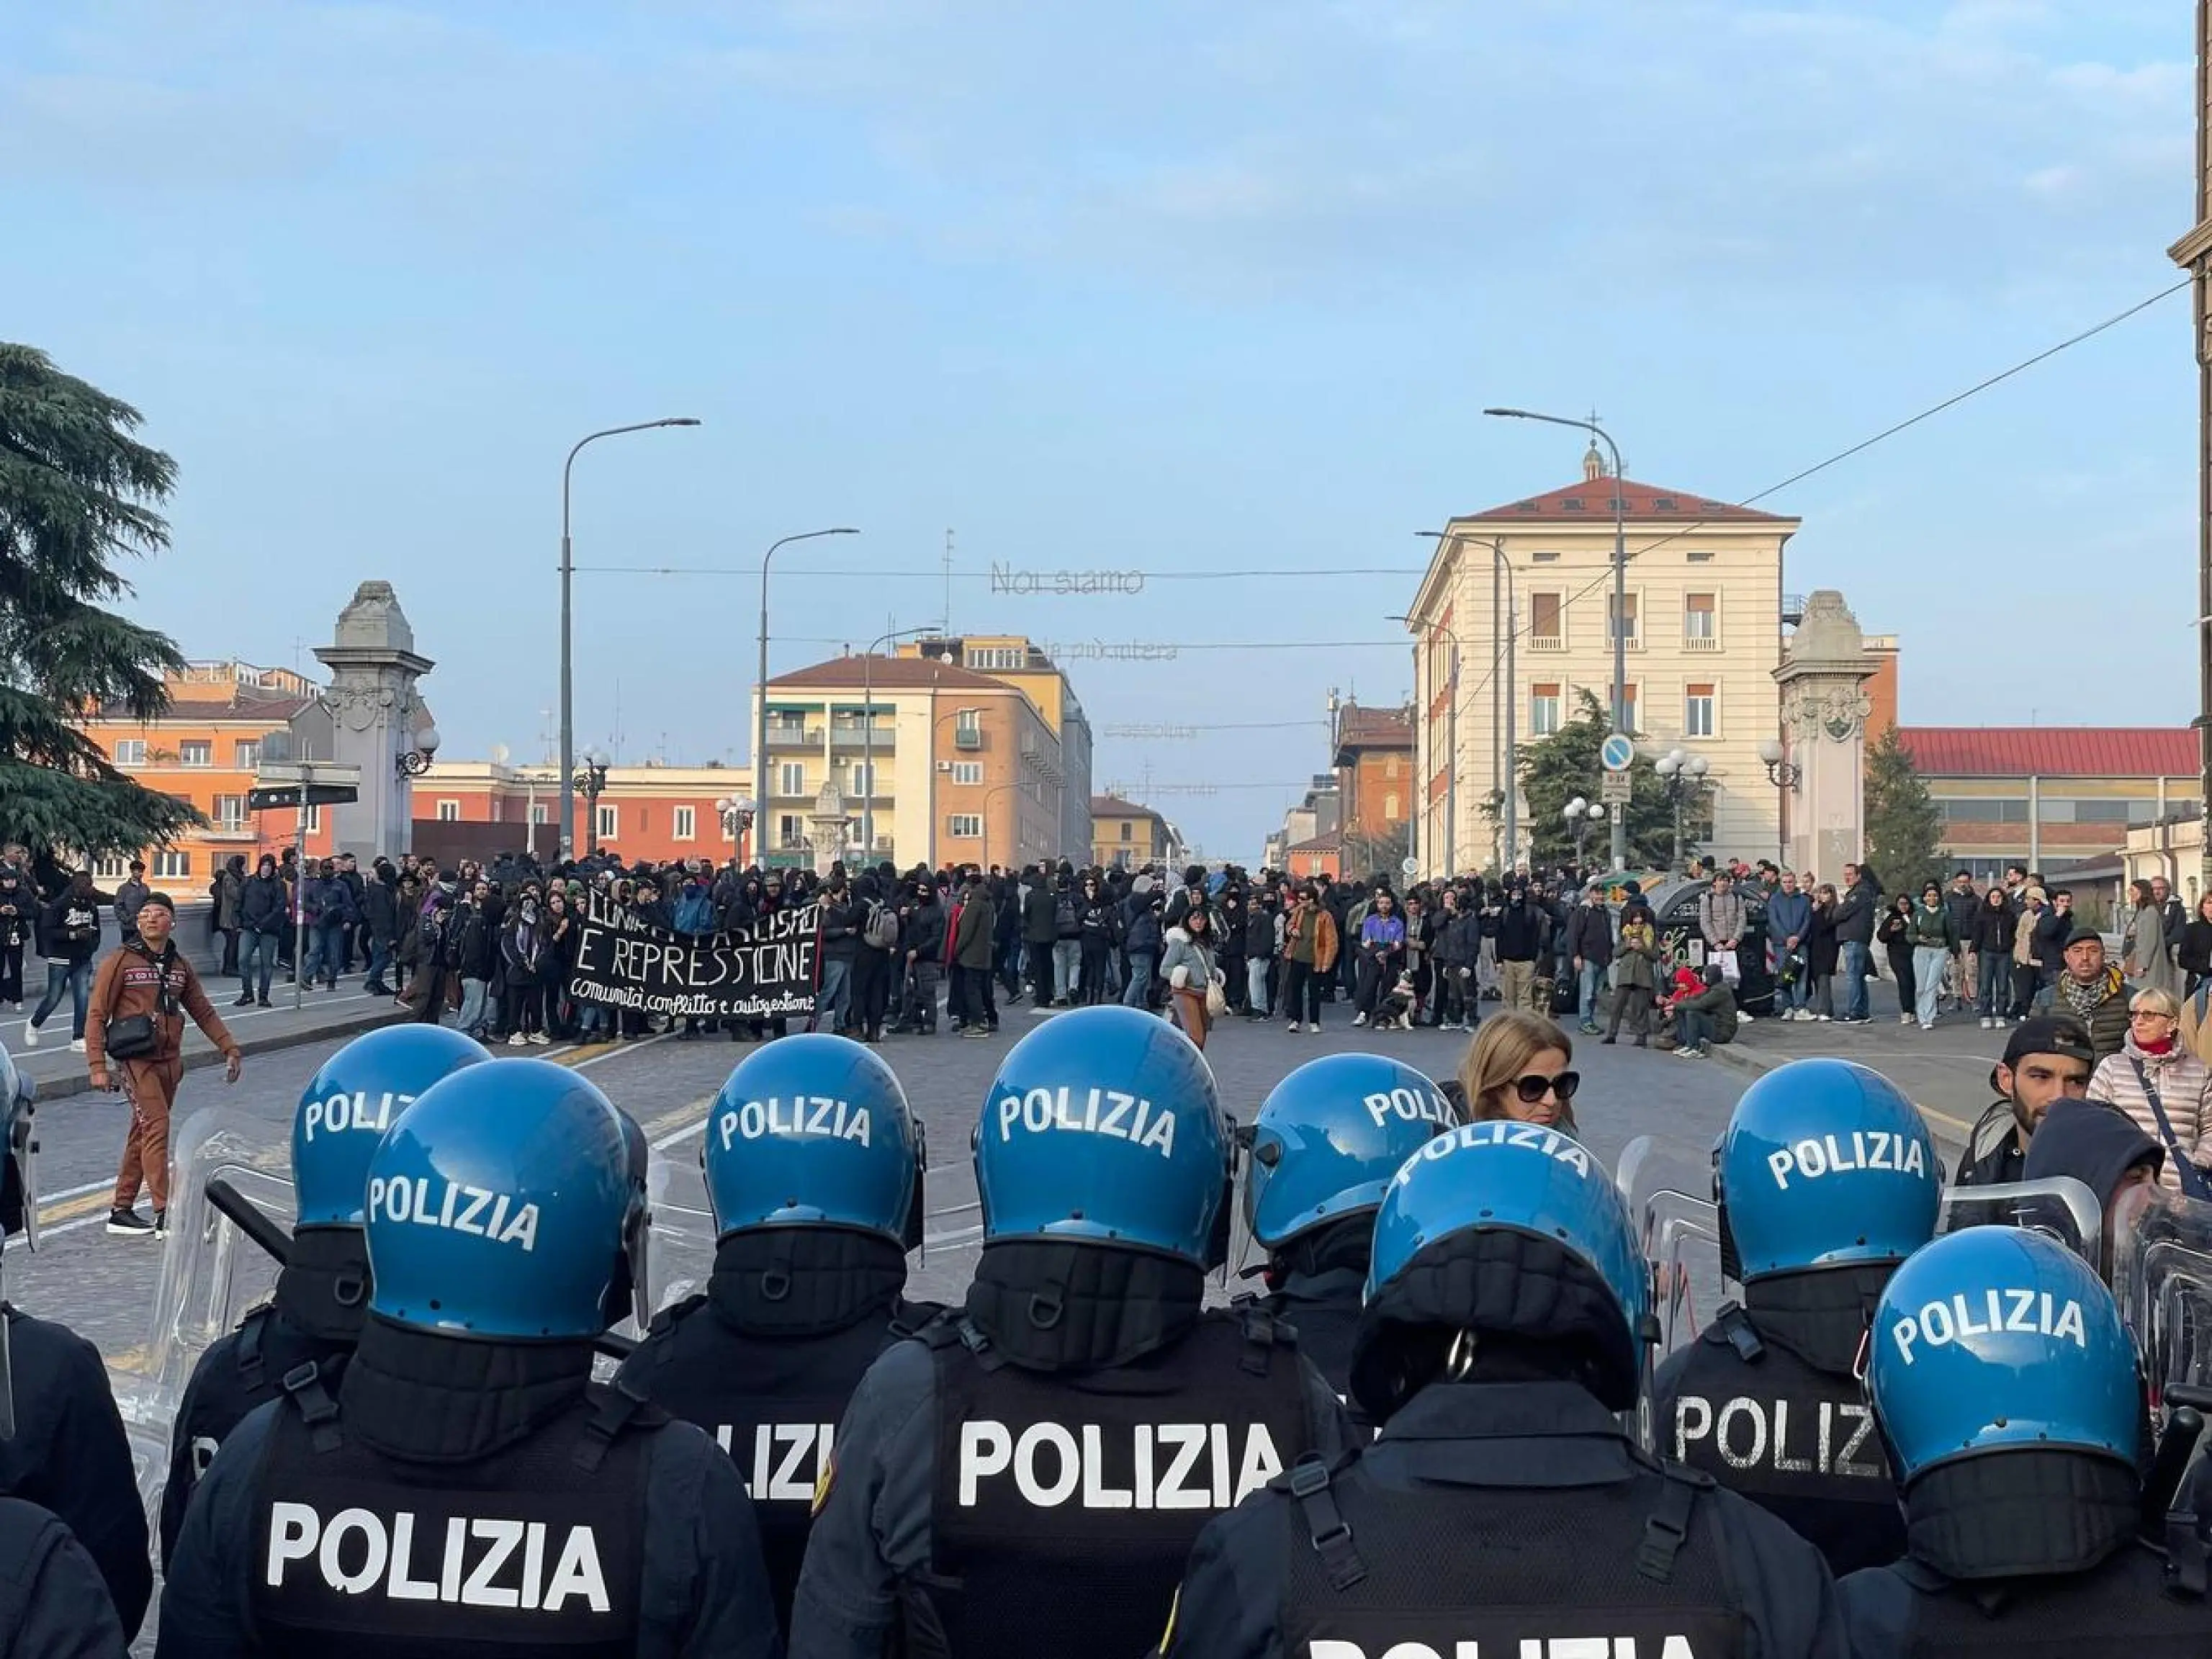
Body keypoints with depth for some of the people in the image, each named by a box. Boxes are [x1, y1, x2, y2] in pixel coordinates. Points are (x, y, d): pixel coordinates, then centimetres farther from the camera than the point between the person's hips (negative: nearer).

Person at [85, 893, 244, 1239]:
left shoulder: (181, 965, 12)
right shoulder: (121, 961, -6)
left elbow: (203, 1012, 20)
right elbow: (97, 1016, -7)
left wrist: (230, 1048, 13)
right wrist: (97, 1066, -15)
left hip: (169, 1061, 6)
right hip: (136, 1059, -6)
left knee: (143, 1134, 11)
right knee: (157, 1127, -15)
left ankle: (121, 1212, 21)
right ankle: (164, 1217, -16)